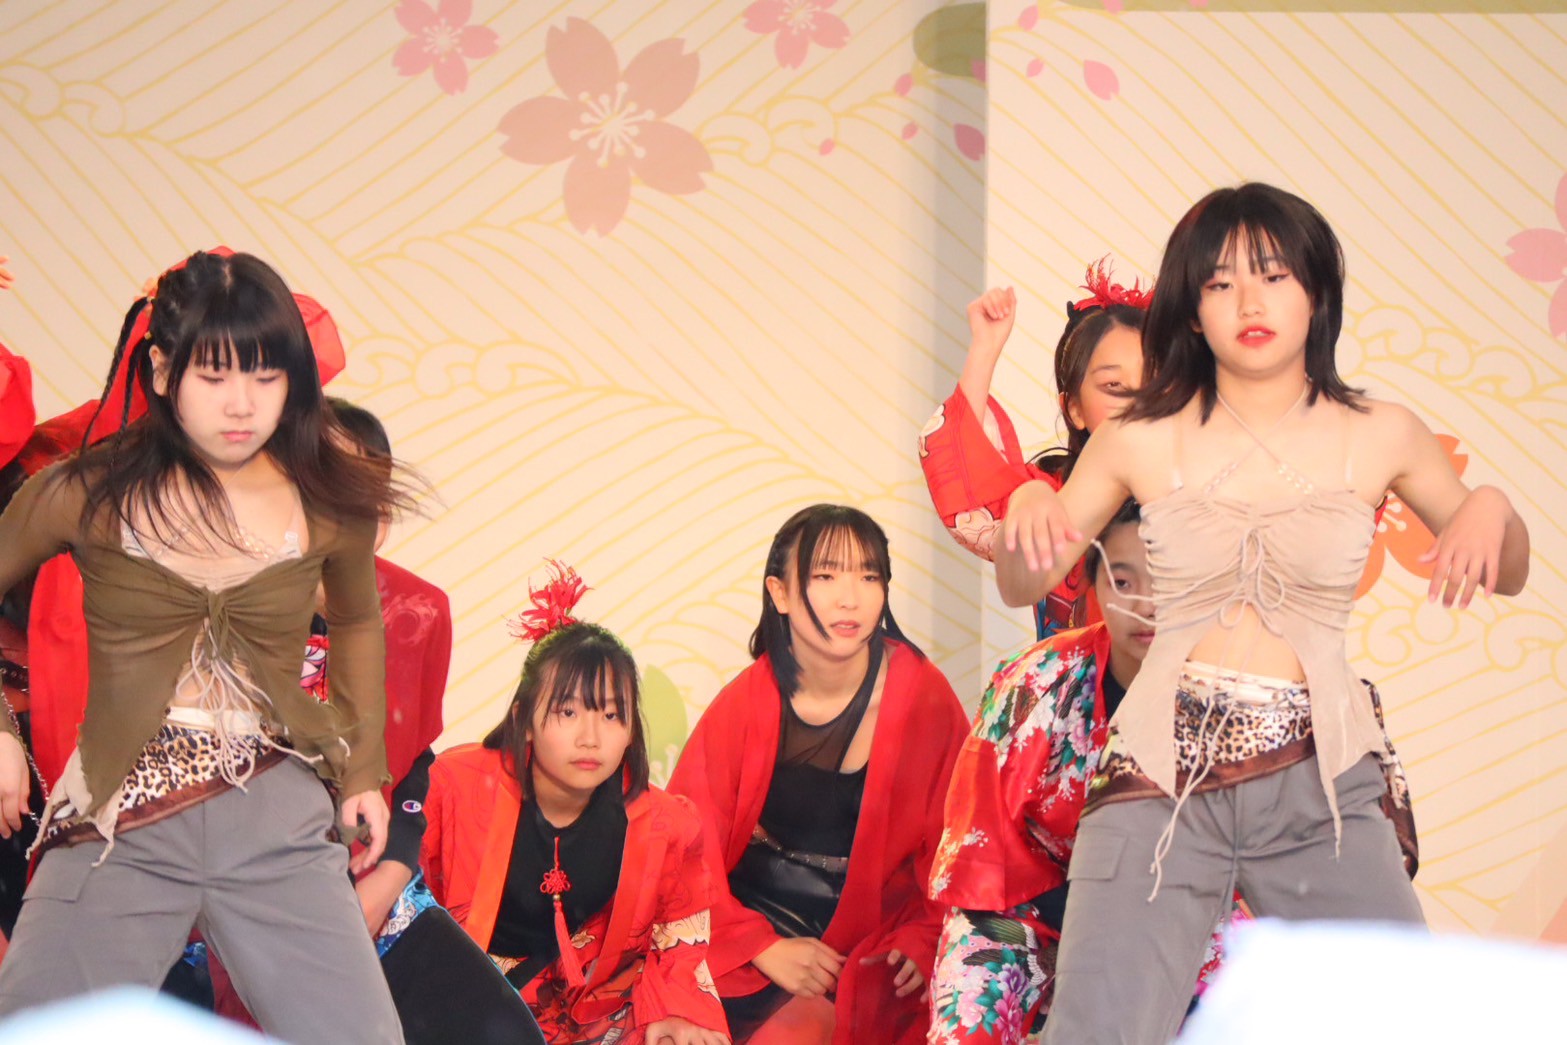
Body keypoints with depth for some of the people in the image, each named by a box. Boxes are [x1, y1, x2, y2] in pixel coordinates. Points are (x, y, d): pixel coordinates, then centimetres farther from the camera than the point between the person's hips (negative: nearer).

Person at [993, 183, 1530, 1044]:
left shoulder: (1379, 437, 6)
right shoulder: (1141, 441, 4)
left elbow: (1507, 576, 17)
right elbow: (1021, 586, 13)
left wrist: (1493, 510, -5)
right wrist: (1027, 508, -8)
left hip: (1321, 783, 1)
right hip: (1161, 779, -1)